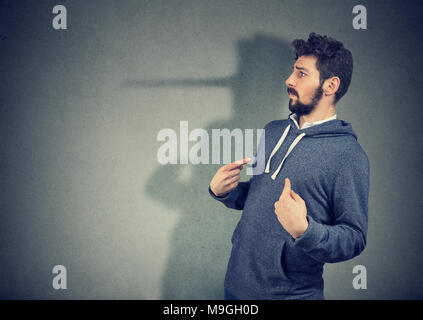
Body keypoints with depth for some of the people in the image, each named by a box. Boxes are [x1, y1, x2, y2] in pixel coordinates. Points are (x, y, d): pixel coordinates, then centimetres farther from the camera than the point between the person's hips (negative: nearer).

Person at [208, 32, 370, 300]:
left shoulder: (349, 155, -15)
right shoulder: (273, 131, 5)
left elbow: (355, 239, -16)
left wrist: (304, 231, -31)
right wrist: (222, 191, -3)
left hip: (294, 292, -5)